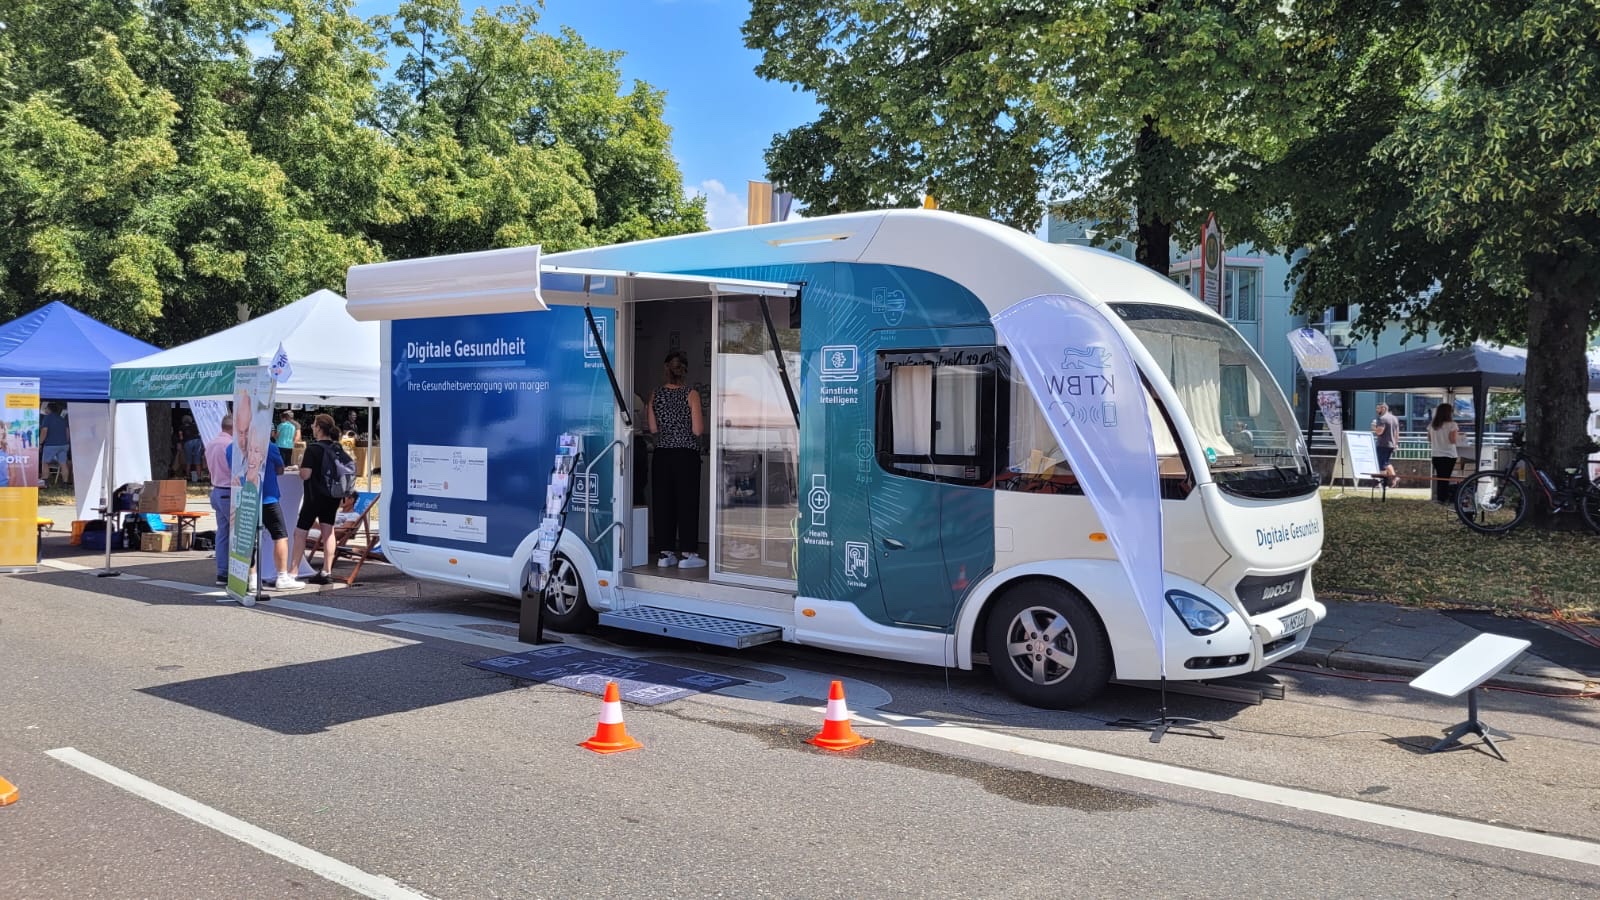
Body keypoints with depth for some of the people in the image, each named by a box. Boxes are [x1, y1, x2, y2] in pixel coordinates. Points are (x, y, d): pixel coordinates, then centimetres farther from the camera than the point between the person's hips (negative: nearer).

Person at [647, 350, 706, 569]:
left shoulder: (656, 395, 3)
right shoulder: (691, 394, -8)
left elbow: (653, 429, 7)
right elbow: (697, 430, -10)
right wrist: (701, 420, 9)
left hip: (662, 455, 4)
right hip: (686, 455, -4)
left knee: (663, 502, 8)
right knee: (687, 502, 2)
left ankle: (666, 553, 13)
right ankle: (687, 553, 4)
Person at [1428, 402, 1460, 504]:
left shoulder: (1432, 425, 3)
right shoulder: (1451, 424, -12)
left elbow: (1429, 439, 10)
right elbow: (1453, 440, -16)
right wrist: (1457, 434, 2)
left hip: (1436, 455, 5)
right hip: (1449, 455, -5)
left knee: (1439, 478, 12)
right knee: (1445, 478, 0)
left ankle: (1439, 498, 14)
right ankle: (1443, 498, 1)